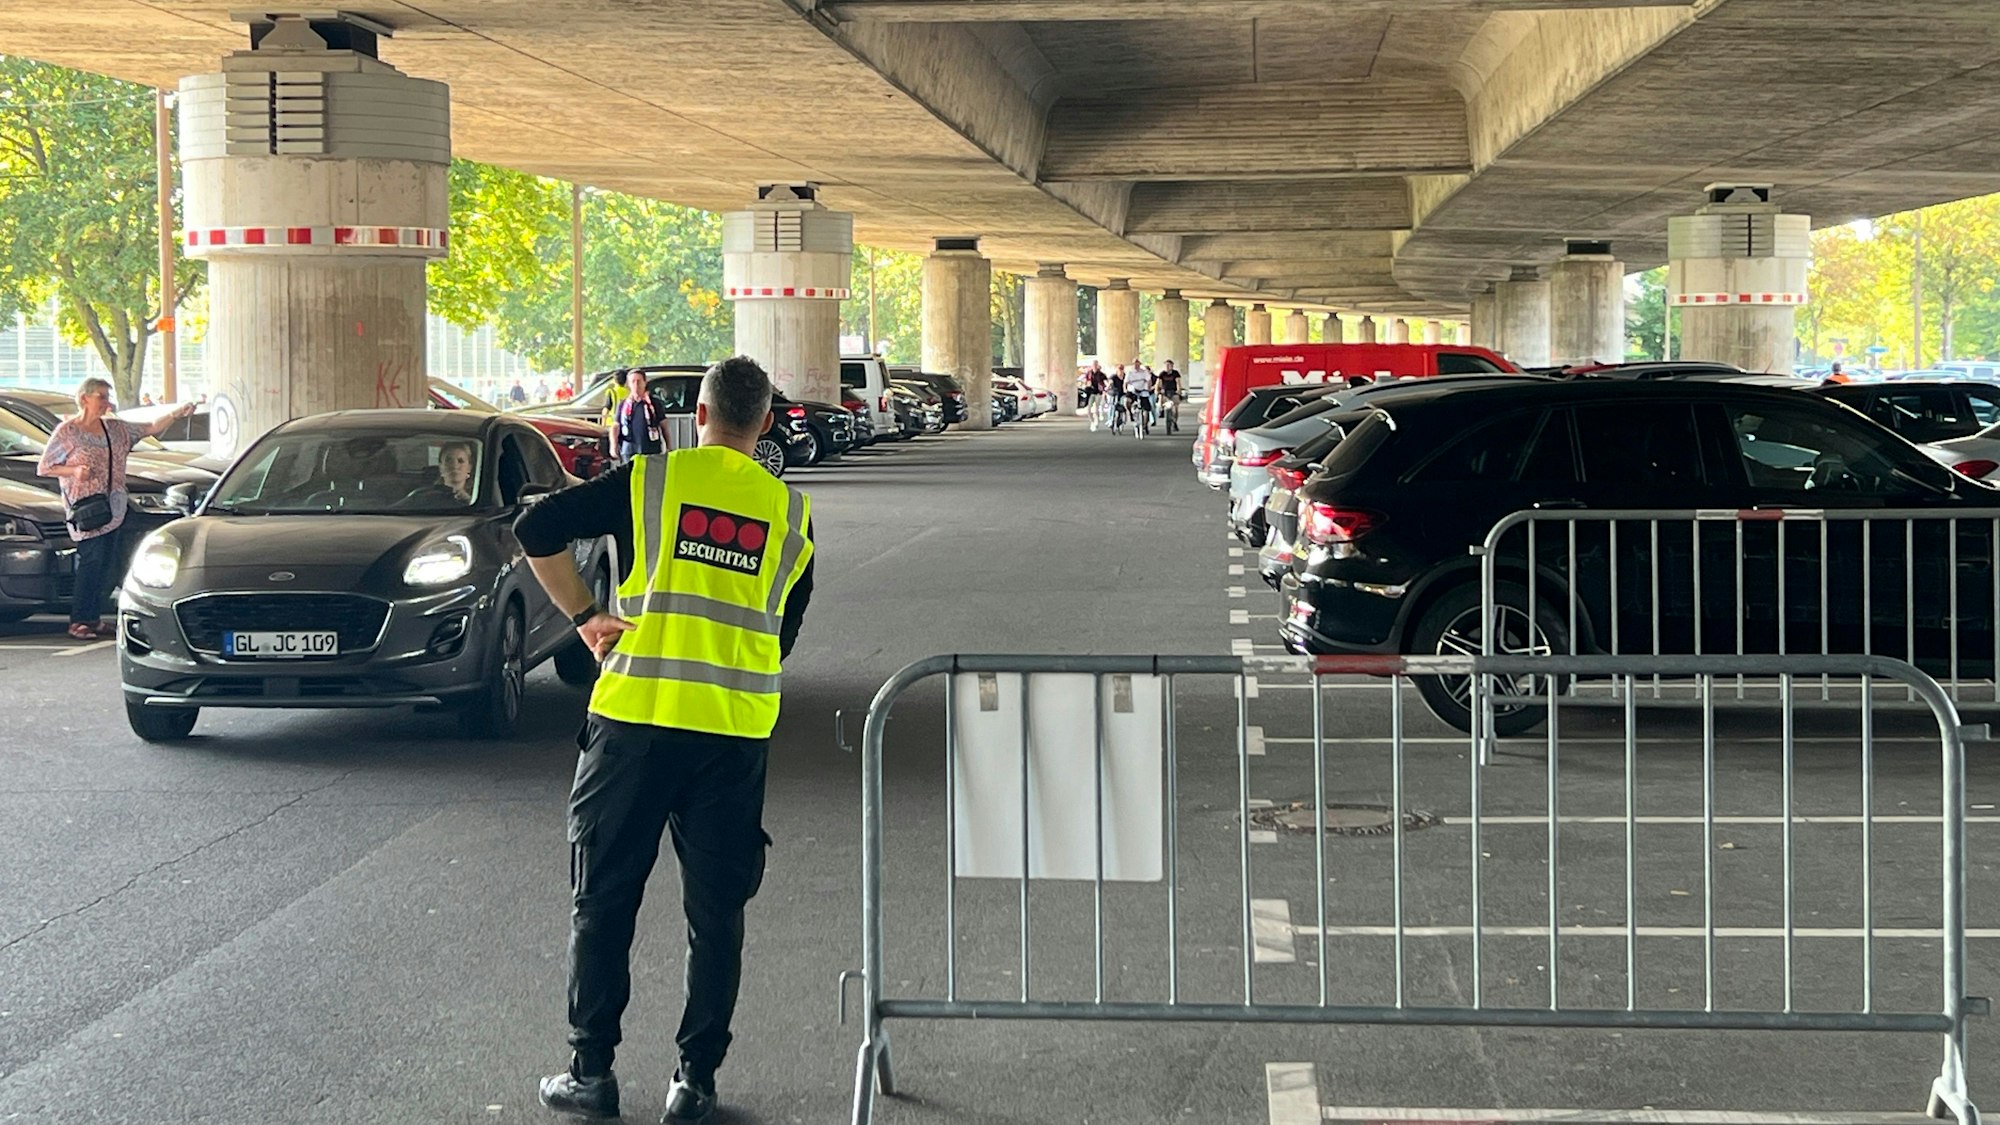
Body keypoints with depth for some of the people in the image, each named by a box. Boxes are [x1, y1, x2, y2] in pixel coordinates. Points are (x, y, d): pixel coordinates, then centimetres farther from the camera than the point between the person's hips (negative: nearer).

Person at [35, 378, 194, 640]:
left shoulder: (115, 428, 12)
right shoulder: (66, 432, -5)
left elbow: (150, 429, 13)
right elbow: (43, 468, -2)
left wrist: (175, 414, -3)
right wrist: (75, 471, -17)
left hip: (112, 508, 7)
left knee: (106, 563, 5)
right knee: (91, 561, -11)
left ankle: (93, 619, 12)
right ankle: (78, 622, -6)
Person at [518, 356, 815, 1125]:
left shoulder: (651, 480, 0)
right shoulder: (791, 512, 9)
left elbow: (536, 532, -5)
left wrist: (583, 616, 3)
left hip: (635, 716, -2)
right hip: (737, 731, 2)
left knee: (603, 901, 10)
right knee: (716, 911, 10)